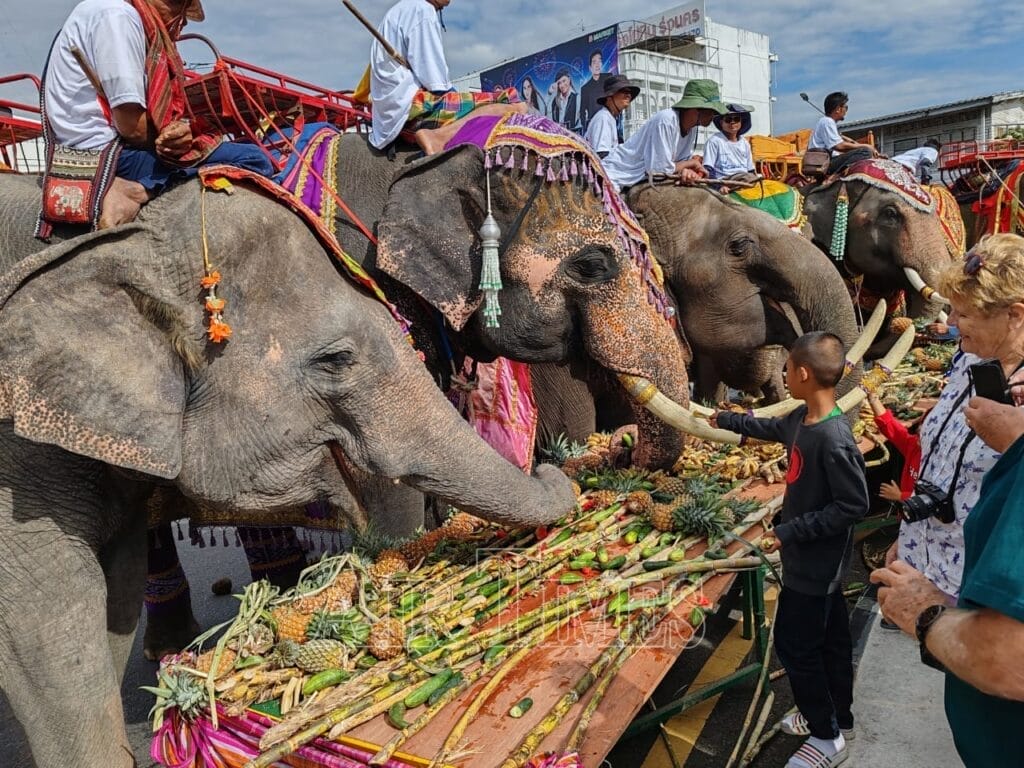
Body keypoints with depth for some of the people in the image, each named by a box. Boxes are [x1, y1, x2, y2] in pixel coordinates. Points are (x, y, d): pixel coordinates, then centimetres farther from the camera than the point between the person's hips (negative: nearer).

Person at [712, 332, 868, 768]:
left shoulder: (834, 441, -29)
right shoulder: (803, 419, -1)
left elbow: (854, 505, -26)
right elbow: (773, 429, 20)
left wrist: (791, 531, -23)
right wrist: (725, 421, 31)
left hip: (816, 561, -9)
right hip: (816, 557, 9)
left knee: (794, 643, 4)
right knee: (829, 637, 21)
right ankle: (837, 719, 39)